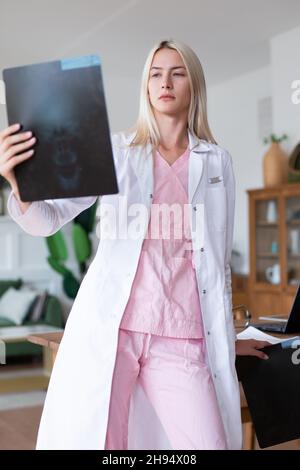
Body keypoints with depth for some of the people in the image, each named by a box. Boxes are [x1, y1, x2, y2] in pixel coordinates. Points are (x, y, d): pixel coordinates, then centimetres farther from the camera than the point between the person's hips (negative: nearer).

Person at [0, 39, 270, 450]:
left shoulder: (217, 161, 11)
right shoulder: (114, 150, 6)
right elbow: (48, 220, -3)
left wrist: (226, 335, 20)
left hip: (182, 338, 2)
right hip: (108, 325, -1)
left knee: (209, 442, -5)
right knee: (94, 441, 1)